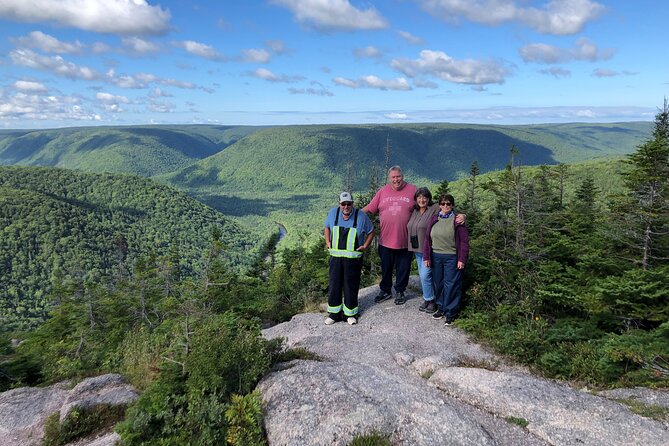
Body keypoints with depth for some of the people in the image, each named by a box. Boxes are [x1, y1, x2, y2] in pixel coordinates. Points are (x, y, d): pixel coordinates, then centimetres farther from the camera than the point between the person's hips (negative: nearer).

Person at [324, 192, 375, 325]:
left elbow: (371, 232, 7)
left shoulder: (361, 216, -6)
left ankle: (351, 313, 19)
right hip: (336, 257, 2)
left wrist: (365, 245, -3)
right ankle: (334, 313, 18)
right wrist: (327, 242, 8)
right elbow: (326, 227, 19)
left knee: (351, 286, 5)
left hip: (353, 258, -2)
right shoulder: (333, 213, 1)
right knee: (334, 284, 6)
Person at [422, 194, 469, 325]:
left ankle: (450, 312, 10)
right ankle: (441, 308, 28)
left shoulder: (457, 220, -5)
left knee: (451, 285, 0)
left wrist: (462, 259, -11)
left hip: (452, 258, -4)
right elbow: (427, 239, 9)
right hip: (436, 257, 5)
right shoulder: (433, 220, 8)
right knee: (438, 284, 13)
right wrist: (426, 257, 4)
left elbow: (464, 241, -7)